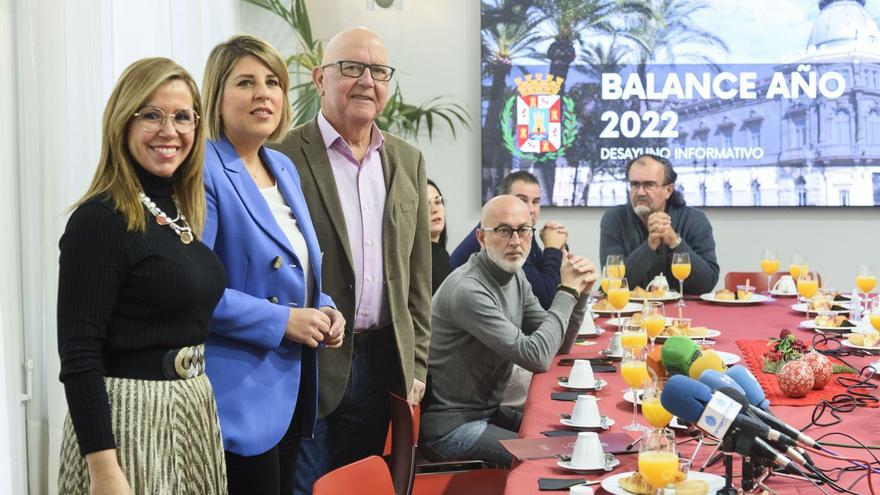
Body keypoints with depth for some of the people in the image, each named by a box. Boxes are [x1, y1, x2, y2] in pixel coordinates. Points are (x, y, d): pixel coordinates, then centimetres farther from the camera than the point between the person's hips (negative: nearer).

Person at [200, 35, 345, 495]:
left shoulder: (284, 168, 12)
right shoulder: (203, 170, -15)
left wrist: (324, 309, 2)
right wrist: (280, 320, -20)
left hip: (290, 384, 9)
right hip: (239, 389, -9)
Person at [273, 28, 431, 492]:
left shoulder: (408, 161, 9)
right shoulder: (284, 156, -8)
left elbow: (417, 274, 12)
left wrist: (416, 363, 9)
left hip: (380, 363, 5)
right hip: (305, 365, -5)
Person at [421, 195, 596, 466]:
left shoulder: (515, 276, 5)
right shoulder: (468, 290, -24)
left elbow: (558, 344, 9)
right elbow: (537, 357, -25)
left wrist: (579, 293, -7)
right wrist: (567, 291, -16)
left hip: (489, 411, 9)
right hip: (451, 425, -9)